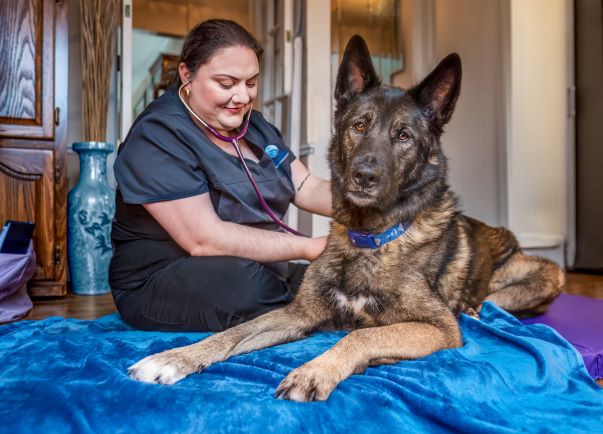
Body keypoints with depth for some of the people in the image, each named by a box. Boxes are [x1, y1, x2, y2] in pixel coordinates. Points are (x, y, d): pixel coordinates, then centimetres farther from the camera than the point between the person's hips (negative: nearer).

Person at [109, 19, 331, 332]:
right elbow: (204, 239, -26)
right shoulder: (157, 138, -17)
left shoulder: (254, 125, 9)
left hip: (260, 272, 7)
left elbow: (307, 189, 3)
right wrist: (312, 247, -25)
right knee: (246, 282, -35)